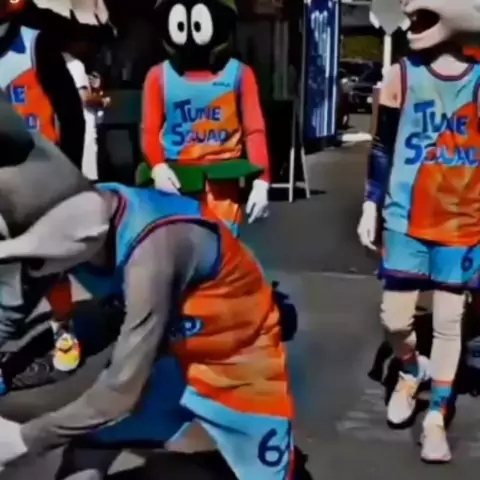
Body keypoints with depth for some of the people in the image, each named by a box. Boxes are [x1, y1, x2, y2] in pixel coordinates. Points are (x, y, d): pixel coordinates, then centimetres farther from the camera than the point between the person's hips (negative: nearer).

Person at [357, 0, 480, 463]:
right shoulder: (401, 75, -1)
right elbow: (382, 148, 4)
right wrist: (370, 207, 2)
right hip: (406, 219, 0)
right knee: (395, 318, 1)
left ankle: (436, 417, 19)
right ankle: (411, 371, 34)